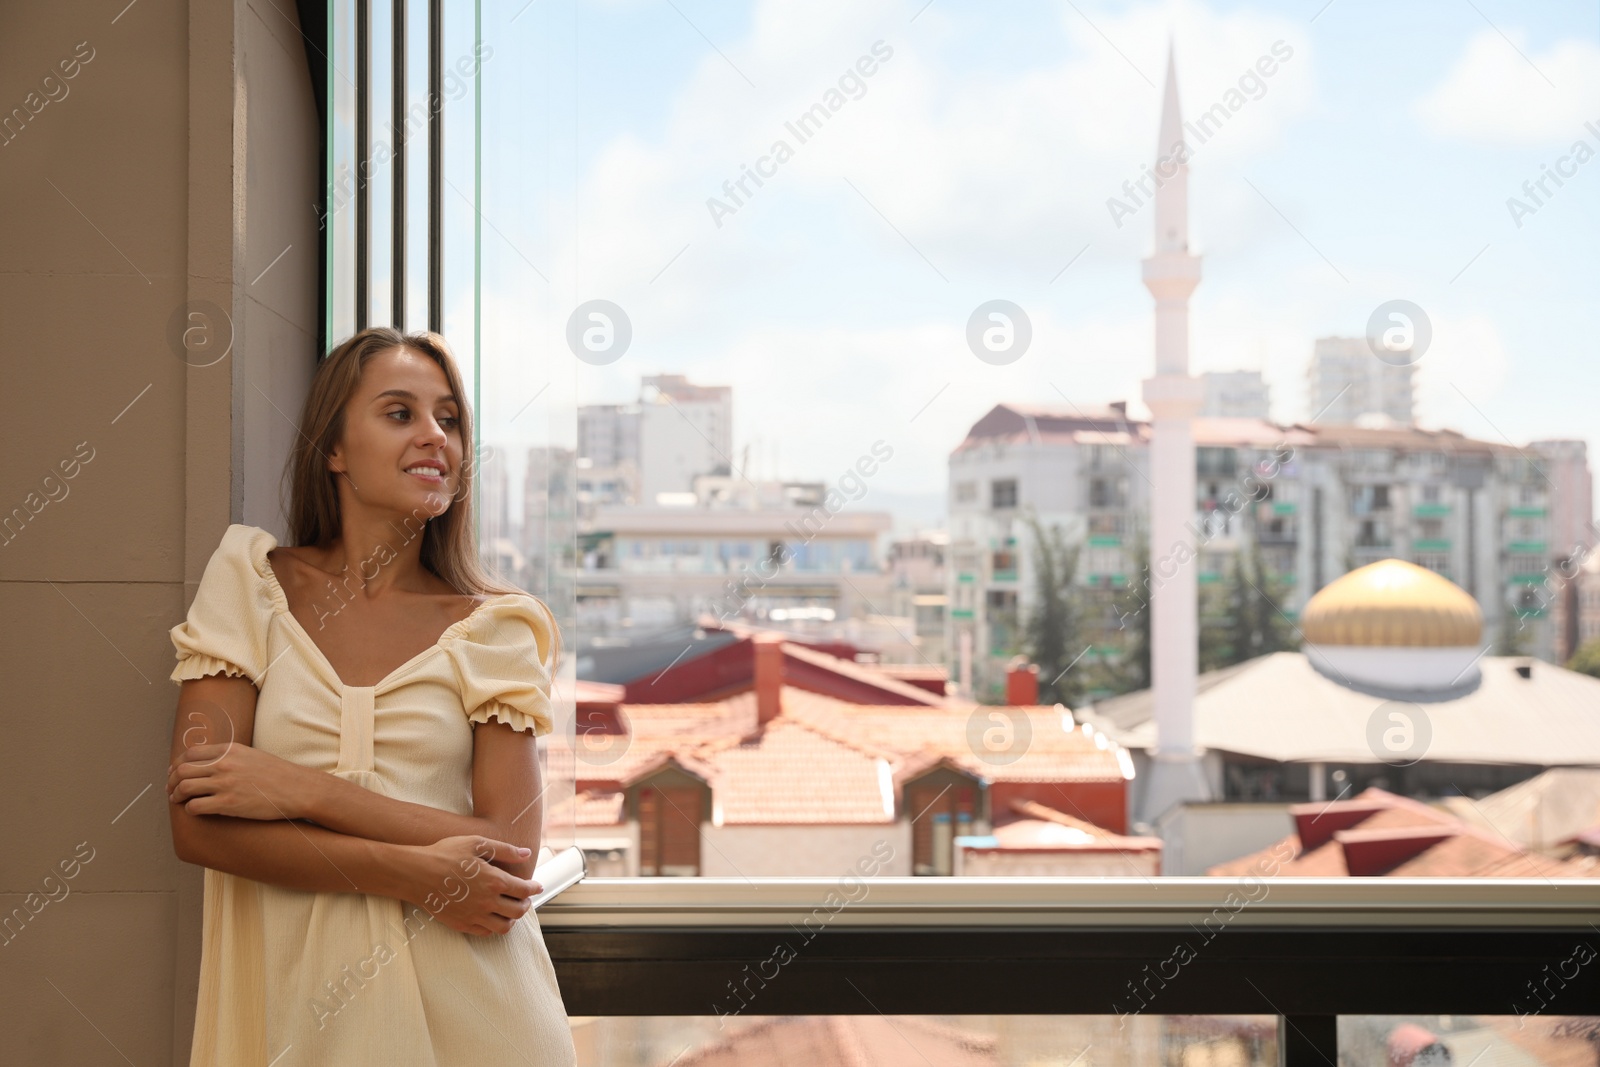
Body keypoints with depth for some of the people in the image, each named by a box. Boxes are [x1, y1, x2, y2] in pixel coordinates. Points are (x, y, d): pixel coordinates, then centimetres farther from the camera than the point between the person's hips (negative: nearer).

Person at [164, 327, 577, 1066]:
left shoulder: (496, 625, -1)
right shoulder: (250, 580, -1)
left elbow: (511, 855, -9)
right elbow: (197, 825, -8)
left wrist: (305, 789, -14)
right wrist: (417, 873, -14)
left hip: (466, 1006, 0)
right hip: (295, 991, 0)